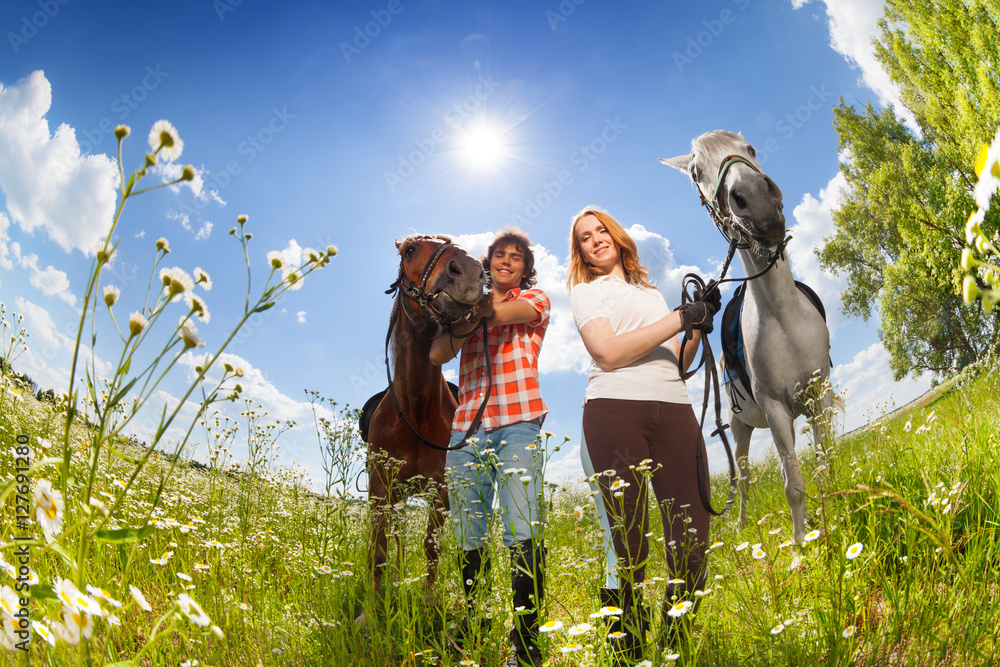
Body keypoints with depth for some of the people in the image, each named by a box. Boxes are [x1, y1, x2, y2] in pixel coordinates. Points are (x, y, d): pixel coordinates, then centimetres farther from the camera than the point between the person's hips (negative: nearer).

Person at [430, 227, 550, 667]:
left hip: (517, 424, -3)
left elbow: (503, 313, -9)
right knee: (469, 540, 5)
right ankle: (468, 628, 20)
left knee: (522, 534, -13)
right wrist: (469, 323, -6)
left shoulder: (535, 299, 15)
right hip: (467, 425, 4)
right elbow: (437, 354, 7)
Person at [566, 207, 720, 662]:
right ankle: (628, 653, 2)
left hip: (674, 412, 5)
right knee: (628, 545, -7)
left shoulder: (651, 293, 30)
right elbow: (608, 352, -5)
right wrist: (681, 319, -3)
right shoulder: (586, 291, 14)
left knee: (692, 537, -5)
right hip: (615, 411, -5)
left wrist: (700, 324, 10)